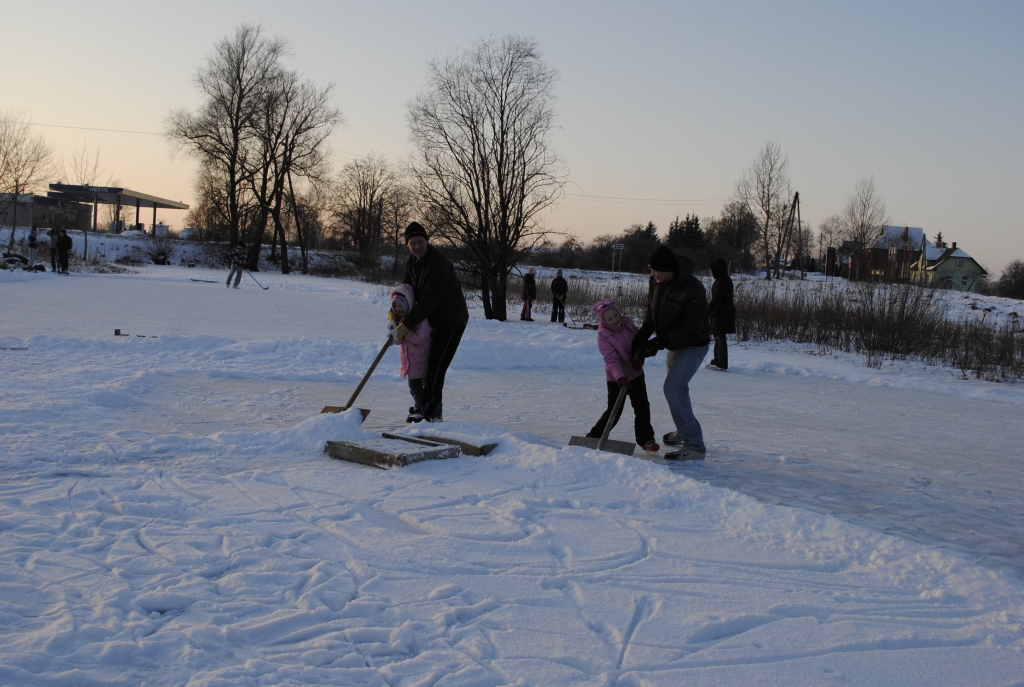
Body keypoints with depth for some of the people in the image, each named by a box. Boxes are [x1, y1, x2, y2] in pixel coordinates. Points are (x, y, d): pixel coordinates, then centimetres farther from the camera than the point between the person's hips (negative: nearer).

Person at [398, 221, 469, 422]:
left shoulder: (438, 264, -27)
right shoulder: (412, 262, 4)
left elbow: (428, 301, -30)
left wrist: (406, 325, -30)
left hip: (452, 321, -9)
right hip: (434, 321, 10)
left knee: (435, 366, -14)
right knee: (429, 365, 11)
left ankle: (429, 411, -10)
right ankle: (433, 410, 18)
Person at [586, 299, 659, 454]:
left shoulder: (628, 324, -2)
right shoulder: (603, 336, -17)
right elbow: (611, 359, -24)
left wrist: (639, 358, -13)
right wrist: (620, 377, -35)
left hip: (635, 374, 5)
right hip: (616, 378, -5)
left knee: (642, 407, 5)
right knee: (614, 411, -6)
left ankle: (646, 439, 18)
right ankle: (594, 437, 9)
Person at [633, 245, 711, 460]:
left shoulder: (693, 291, -32)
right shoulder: (658, 282, -8)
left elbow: (691, 331, -29)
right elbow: (652, 307, 9)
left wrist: (659, 343, -27)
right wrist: (645, 332, -6)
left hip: (693, 345, -9)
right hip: (674, 343, 9)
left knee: (673, 388, -21)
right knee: (677, 388, 21)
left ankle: (694, 445, -19)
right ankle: (684, 432, 43)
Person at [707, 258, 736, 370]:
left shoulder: (720, 281, -17)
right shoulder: (726, 280, 14)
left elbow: (716, 299, -22)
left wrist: (707, 312, -20)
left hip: (721, 314, -10)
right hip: (725, 313, 10)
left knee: (720, 337, -6)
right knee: (718, 337, 17)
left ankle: (722, 364, -3)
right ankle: (717, 361, 26)